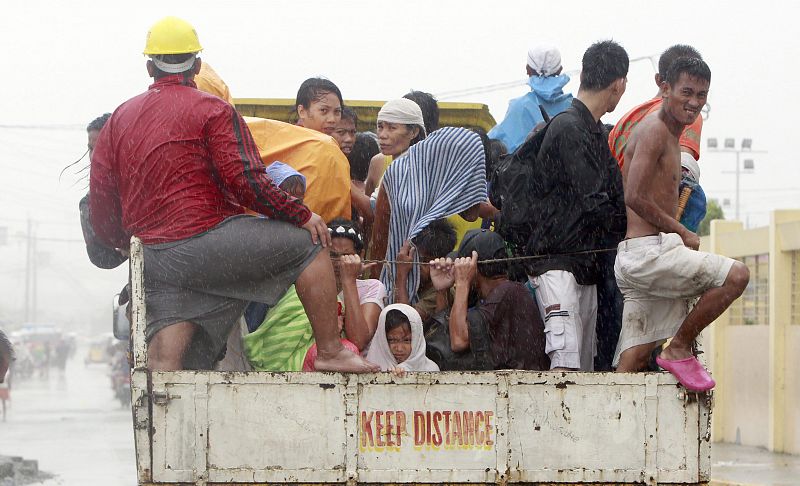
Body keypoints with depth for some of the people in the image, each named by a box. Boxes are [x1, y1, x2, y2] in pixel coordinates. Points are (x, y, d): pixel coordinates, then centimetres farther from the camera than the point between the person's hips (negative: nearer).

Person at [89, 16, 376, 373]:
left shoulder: (118, 119, 18)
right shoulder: (211, 110, 1)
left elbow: (100, 200, 17)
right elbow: (246, 179, -10)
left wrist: (125, 243, 34)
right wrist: (301, 215, -1)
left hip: (154, 260, 6)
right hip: (208, 240, -6)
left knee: (161, 368, 0)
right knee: (310, 245, 4)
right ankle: (331, 351, -2)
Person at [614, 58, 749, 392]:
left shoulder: (671, 137, 24)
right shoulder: (654, 130, -8)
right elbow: (635, 198, -19)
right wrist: (683, 234, -10)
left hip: (637, 260, 10)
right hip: (647, 252, -10)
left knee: (634, 361, 4)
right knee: (736, 275, -16)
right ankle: (679, 349, -7)